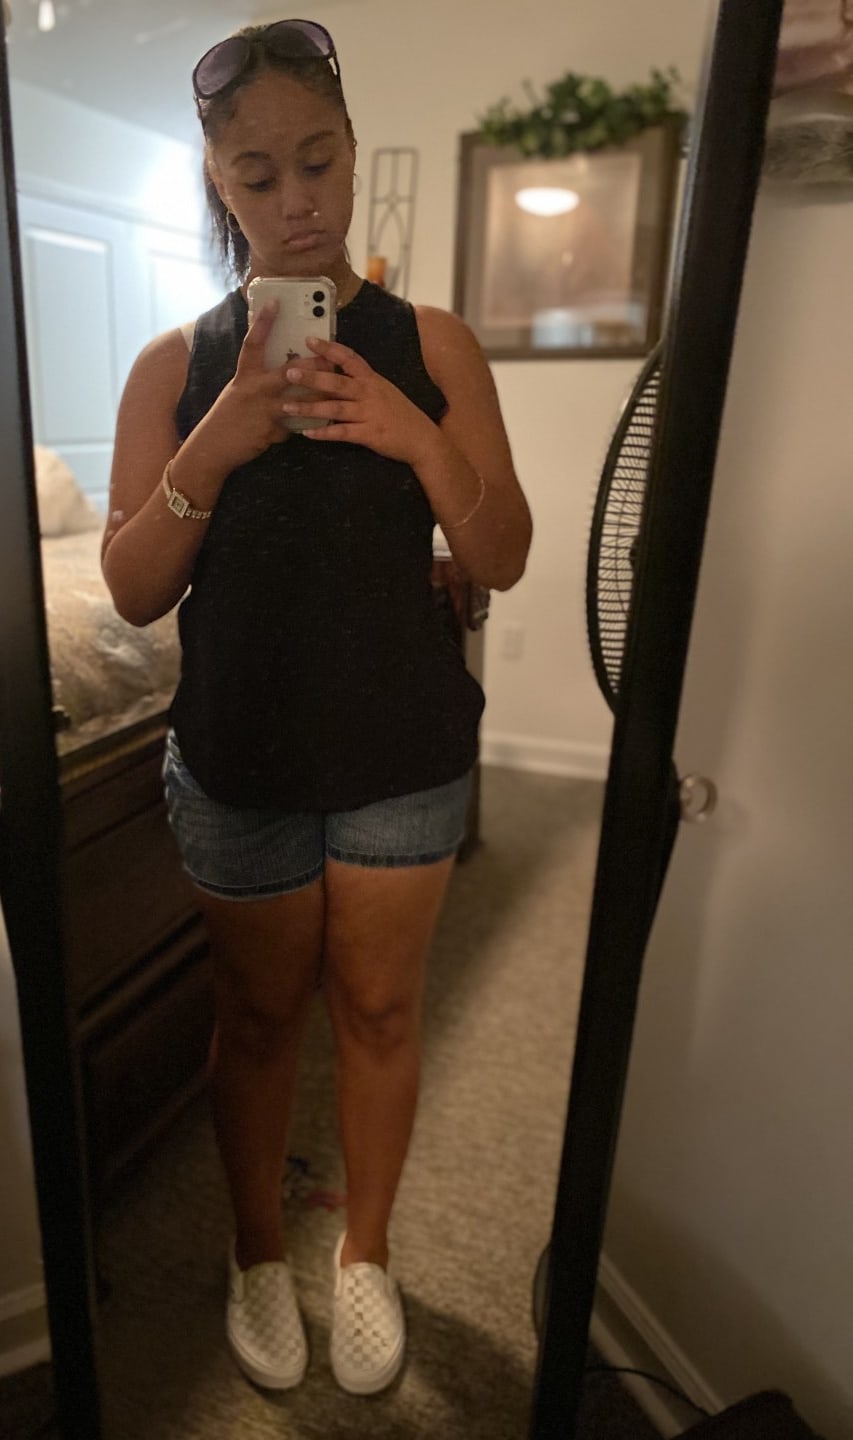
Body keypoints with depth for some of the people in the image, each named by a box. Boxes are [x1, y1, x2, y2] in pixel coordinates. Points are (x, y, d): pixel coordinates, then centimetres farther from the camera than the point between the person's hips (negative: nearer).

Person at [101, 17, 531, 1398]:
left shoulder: (431, 345, 0)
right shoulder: (175, 366, 0)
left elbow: (502, 561, -4)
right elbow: (133, 592, -5)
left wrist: (417, 439, -20)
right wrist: (215, 448, -20)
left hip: (403, 752, 0)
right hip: (242, 755, 0)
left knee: (380, 1010, 14)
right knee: (259, 1014, 15)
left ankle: (366, 1253, 41)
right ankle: (259, 1255, 42)